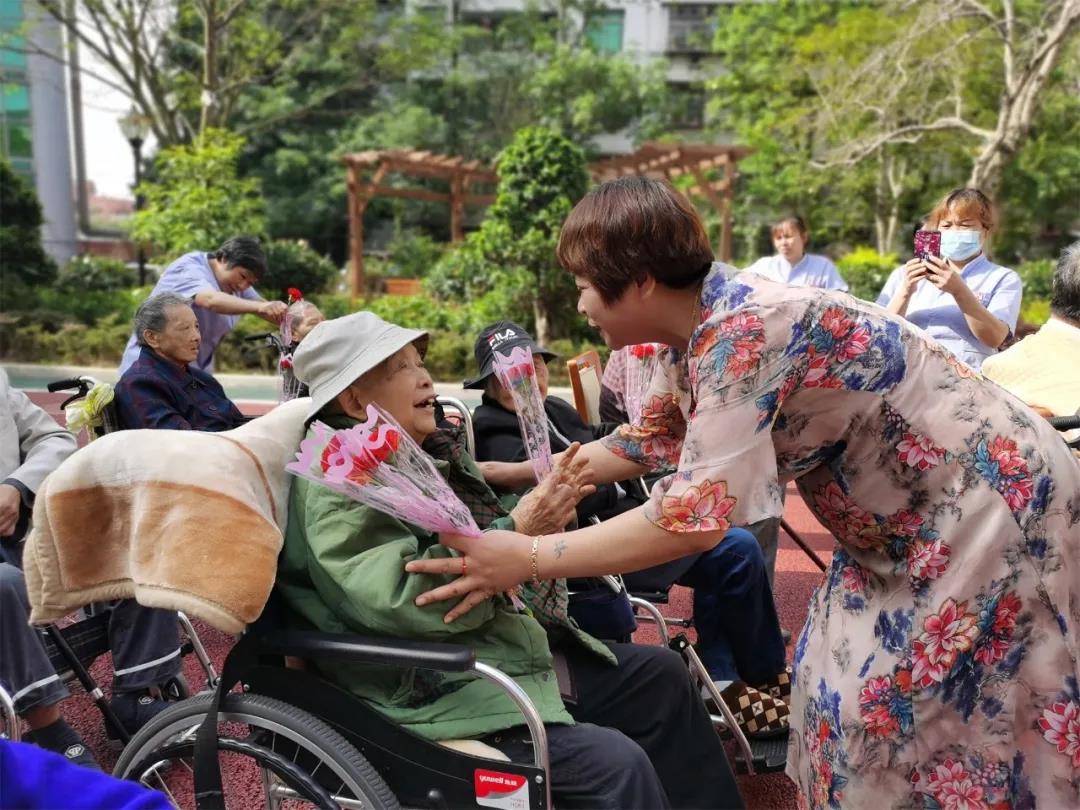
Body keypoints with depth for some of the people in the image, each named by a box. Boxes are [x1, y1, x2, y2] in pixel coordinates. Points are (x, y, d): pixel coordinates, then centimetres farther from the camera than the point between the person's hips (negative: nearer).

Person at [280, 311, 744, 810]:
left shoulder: (430, 450, 11)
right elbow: (401, 601, -27)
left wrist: (541, 513, -1)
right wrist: (516, 531, -25)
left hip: (523, 649, 10)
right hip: (446, 689, -10)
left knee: (661, 673, 15)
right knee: (617, 763, -23)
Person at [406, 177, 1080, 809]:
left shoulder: (743, 330, -31)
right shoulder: (699, 335, -2)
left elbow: (693, 517, -34)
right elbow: (642, 444, 11)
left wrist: (526, 559, -29)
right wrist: (514, 472, 10)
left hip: (991, 499, -8)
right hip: (910, 514, 8)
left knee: (900, 707, 0)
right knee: (845, 682, 13)